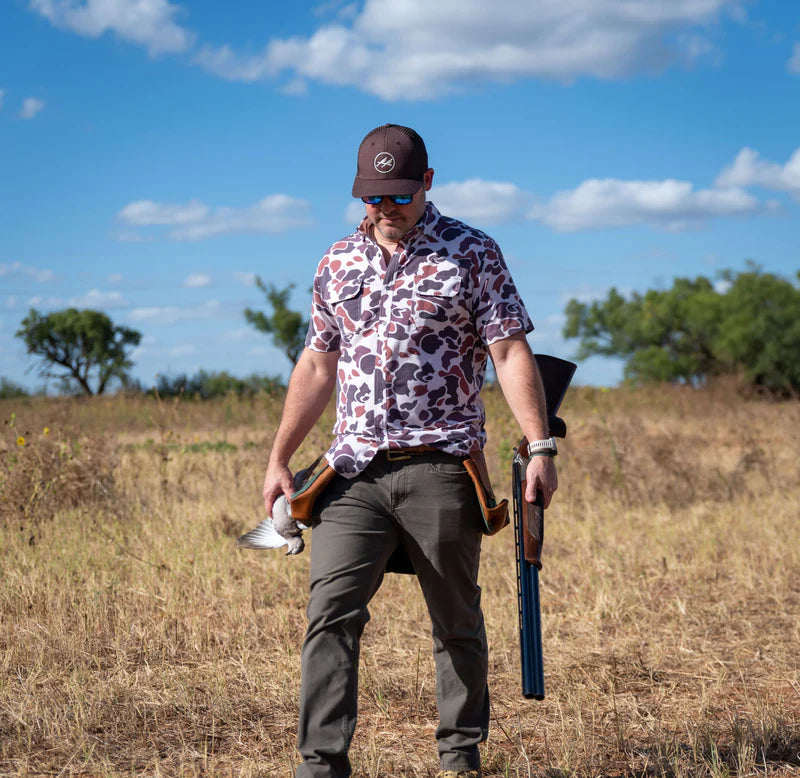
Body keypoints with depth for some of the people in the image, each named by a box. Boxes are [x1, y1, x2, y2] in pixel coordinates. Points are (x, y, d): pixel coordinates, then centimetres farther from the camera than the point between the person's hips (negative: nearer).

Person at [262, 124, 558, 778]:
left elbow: (510, 352, -4)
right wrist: (279, 459, 15)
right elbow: (317, 366, 19)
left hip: (441, 468, -3)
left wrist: (540, 447, -14)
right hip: (355, 471, 3)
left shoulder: (471, 253, 1)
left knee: (456, 622, 7)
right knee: (331, 613, -9)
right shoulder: (339, 263, 14)